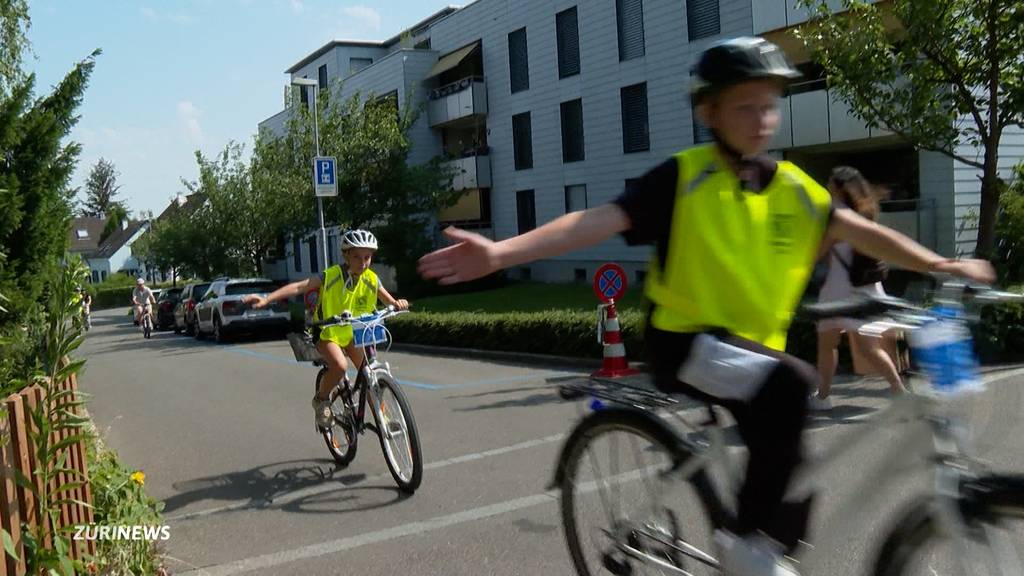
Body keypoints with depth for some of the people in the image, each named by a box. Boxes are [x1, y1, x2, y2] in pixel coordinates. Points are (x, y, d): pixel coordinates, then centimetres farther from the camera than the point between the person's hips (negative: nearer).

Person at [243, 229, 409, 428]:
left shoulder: (371, 280, -10)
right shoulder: (331, 276, -21)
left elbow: (390, 302, -5)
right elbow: (299, 287, -29)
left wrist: (398, 304, -31)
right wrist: (266, 299, -39)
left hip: (353, 333, 4)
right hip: (328, 333, -4)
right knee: (340, 366, -30)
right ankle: (321, 400, -1)